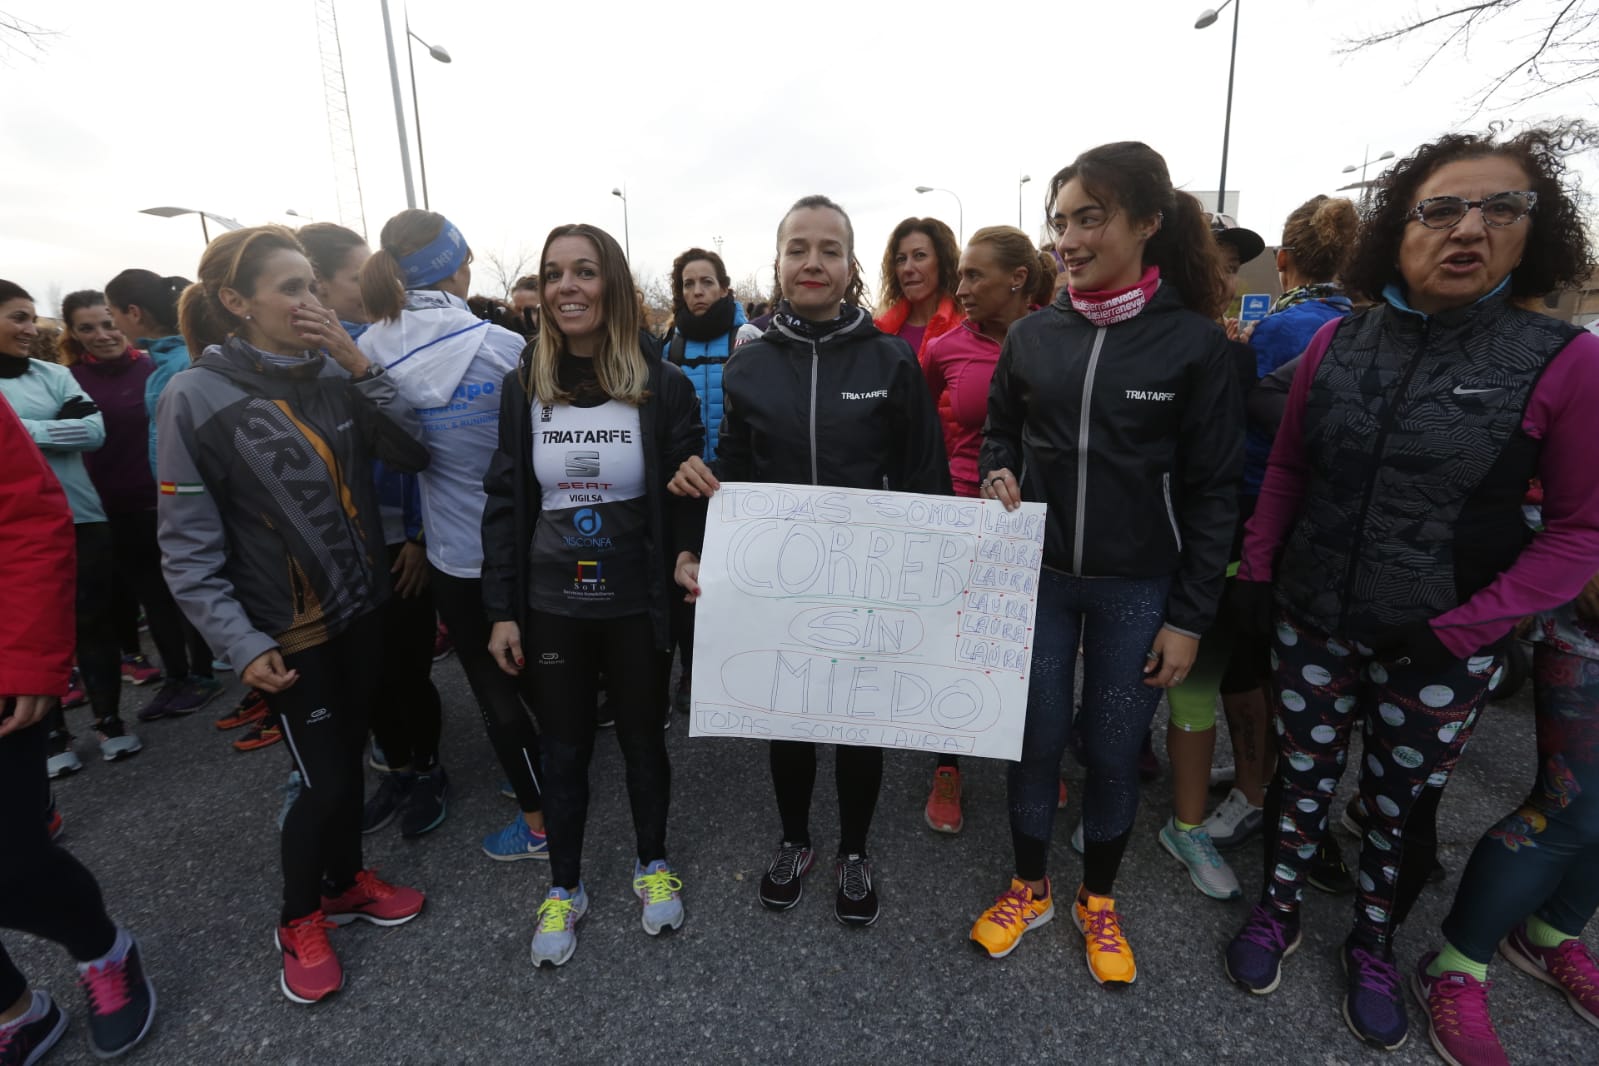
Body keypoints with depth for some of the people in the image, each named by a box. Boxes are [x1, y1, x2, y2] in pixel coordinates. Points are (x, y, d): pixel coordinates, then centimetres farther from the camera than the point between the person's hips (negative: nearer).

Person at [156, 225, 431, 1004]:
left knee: (349, 752, 18)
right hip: (288, 627, -4)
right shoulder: (196, 398, -13)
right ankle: (298, 920, 31)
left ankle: (346, 882, 41)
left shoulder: (333, 372, -2)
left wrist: (361, 366, -17)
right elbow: (188, 545, -12)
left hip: (359, 605, 4)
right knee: (324, 778, 3)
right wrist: (240, 643, -16)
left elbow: (411, 454, -10)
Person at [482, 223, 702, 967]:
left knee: (642, 740, 16)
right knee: (563, 751, 16)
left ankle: (652, 866, 41)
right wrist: (501, 611, 0)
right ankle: (563, 889, 38)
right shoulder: (523, 386, -1)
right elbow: (504, 504, 2)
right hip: (551, 608, 2)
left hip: (636, 605, -1)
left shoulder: (662, 386, -8)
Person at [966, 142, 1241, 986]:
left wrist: (1188, 616, -6)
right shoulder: (1031, 335, 1)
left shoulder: (1194, 341, -7)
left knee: (1113, 749, 11)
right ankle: (1029, 889, 35)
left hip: (1137, 590, -2)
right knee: (1035, 738, 11)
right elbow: (998, 435, 13)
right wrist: (998, 479, -11)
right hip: (1039, 576, 2)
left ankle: (1098, 901, 37)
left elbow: (1212, 490, -5)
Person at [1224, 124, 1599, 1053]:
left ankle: (1375, 945, 43)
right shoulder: (1337, 342, -3)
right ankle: (1279, 910, 41)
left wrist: (1461, 630, -13)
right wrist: (1257, 570, 1)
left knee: (1403, 805, 18)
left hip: (1441, 649, -1)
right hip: (1311, 622, 2)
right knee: (1303, 776, 18)